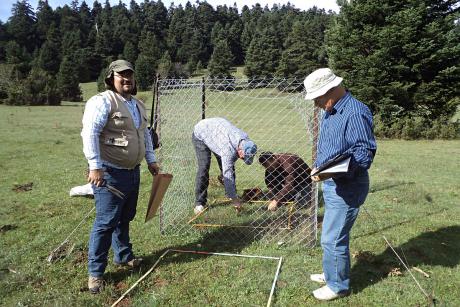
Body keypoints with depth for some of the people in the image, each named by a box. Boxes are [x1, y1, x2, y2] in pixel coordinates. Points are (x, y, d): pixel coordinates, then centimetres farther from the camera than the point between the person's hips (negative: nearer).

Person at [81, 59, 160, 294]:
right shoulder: (102, 101, -13)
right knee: (106, 222, -3)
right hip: (110, 174, -8)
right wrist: (95, 166, -25)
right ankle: (95, 272, 11)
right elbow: (89, 133, -21)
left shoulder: (138, 105, 15)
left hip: (132, 172, 8)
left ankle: (124, 256, 37)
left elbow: (145, 134, 24)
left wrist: (151, 160, 22)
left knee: (124, 219, 20)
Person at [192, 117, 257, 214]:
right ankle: (199, 203, -8)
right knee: (204, 168, -18)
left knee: (229, 167, 0)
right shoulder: (229, 148, -42)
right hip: (200, 134, -7)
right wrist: (234, 199, -34)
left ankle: (233, 194, 18)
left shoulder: (245, 140, -20)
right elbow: (228, 175, -38)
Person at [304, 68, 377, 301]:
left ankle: (338, 285, 19)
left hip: (347, 187, -10)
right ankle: (331, 273, 39)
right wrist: (317, 167, 9)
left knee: (333, 238, 0)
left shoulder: (355, 112, -20)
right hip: (331, 184, 10)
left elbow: (365, 152, -24)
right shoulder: (330, 111, 11)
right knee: (332, 234, 21)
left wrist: (334, 172, -34)